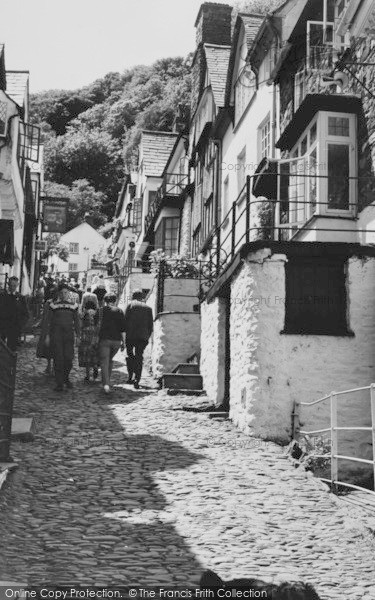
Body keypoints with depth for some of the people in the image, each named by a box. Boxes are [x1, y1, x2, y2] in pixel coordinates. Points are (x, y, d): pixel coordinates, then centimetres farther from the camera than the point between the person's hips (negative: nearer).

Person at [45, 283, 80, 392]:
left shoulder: (73, 306, 7)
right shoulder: (54, 305, 2)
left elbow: (76, 322, 11)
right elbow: (49, 321, 5)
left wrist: (78, 336, 6)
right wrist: (47, 336, 0)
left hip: (69, 335, 2)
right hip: (56, 335, -2)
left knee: (69, 358, -2)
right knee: (58, 359, -6)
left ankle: (66, 378, 24)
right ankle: (59, 383, 0)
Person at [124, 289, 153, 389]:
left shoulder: (131, 305, 2)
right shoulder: (148, 308, 10)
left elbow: (125, 319, -5)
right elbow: (151, 325, 9)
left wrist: (125, 331, 2)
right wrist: (148, 337, 16)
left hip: (131, 335, -2)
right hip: (143, 336, 2)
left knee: (130, 355, 16)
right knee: (139, 357, 3)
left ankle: (130, 377, 13)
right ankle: (137, 380, -8)